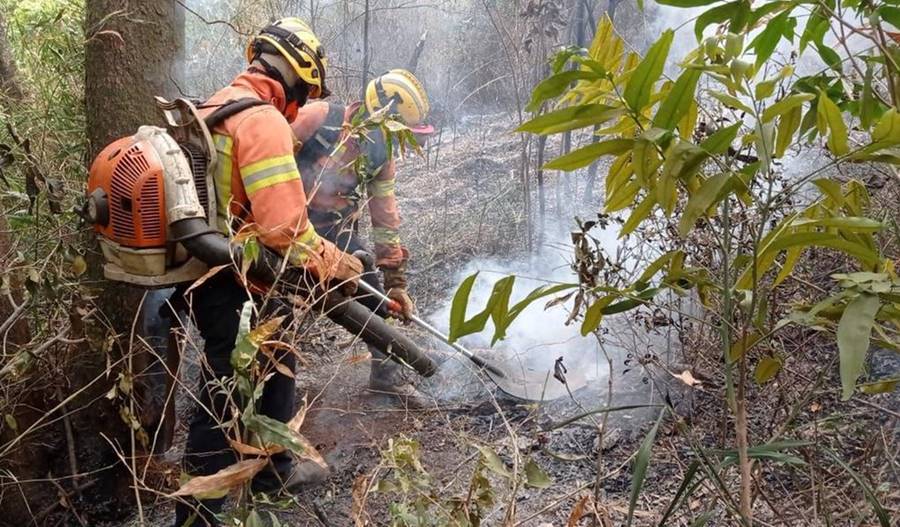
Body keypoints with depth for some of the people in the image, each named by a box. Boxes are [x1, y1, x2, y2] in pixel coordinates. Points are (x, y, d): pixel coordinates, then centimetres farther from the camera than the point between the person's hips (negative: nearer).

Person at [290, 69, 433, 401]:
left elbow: (386, 220, 2)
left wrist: (396, 283, 2)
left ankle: (386, 372, 20)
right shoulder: (318, 119, -21)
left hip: (336, 229, 5)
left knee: (373, 296, 3)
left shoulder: (381, 155, -3)